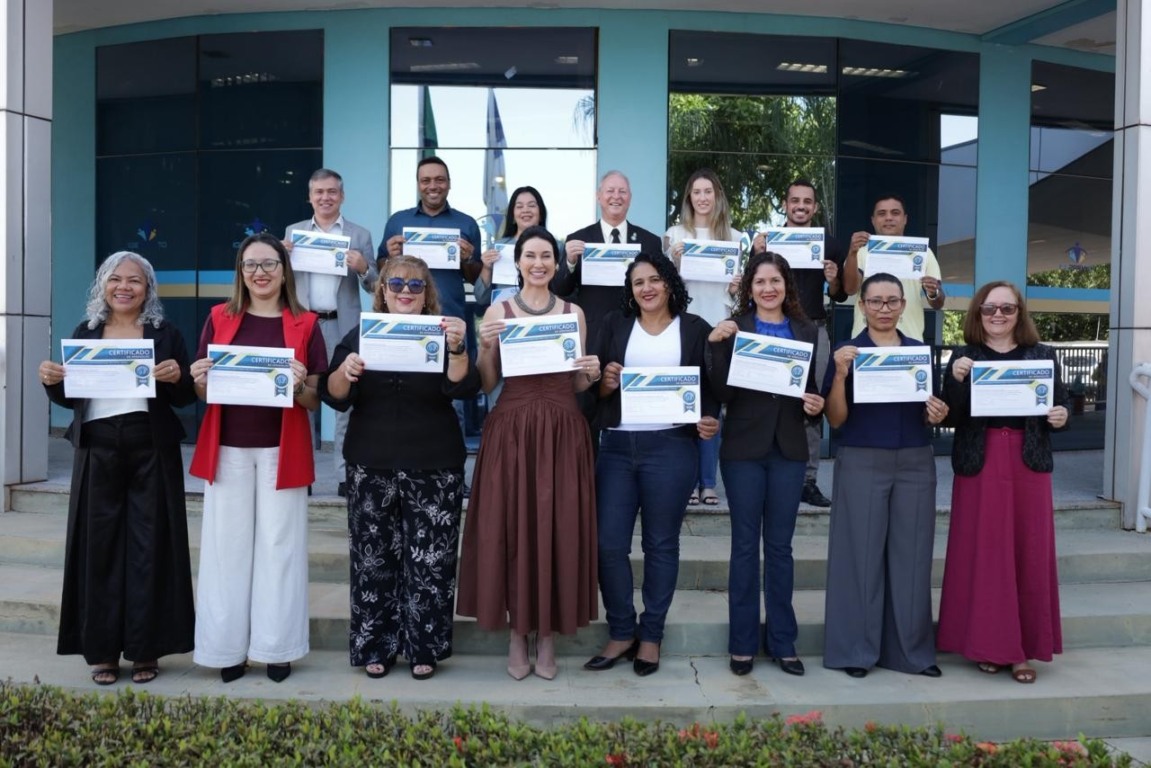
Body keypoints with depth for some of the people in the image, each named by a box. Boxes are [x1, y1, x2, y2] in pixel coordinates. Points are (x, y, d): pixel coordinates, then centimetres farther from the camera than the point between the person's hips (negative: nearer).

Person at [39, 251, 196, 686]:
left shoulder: (165, 334, 4)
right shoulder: (85, 333, 10)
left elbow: (185, 398, 3)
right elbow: (69, 398, 12)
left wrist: (177, 378, -18)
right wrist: (52, 381, -9)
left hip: (151, 452, -2)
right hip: (98, 451, 2)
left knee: (149, 547, 1)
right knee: (99, 547, 4)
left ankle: (145, 649, 10)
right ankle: (102, 650, 14)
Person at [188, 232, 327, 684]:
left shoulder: (305, 325, 2)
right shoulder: (220, 318, 6)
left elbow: (316, 402, 2)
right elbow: (203, 393, 10)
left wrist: (299, 386, -19)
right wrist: (200, 382, -12)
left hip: (281, 451, -1)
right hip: (228, 449, 1)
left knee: (278, 545, 3)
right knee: (228, 545, 5)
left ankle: (276, 646, 14)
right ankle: (227, 647, 16)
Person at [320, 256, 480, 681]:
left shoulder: (442, 335, 3)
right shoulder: (361, 335, 7)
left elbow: (463, 388, -12)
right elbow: (333, 397, 0)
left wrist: (457, 349, -30)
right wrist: (345, 372, -22)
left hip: (434, 469, -1)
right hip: (370, 467, 1)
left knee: (430, 559, 2)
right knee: (374, 558, 6)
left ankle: (424, 646, 16)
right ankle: (375, 646, 19)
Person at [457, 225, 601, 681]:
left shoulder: (574, 313, 10)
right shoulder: (497, 312, 5)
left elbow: (578, 385, 13)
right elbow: (487, 385, 3)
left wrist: (592, 374, -8)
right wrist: (485, 347, -13)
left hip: (562, 434, 1)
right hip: (511, 432, -1)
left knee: (558, 530, 2)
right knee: (510, 528, 1)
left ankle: (548, 636, 17)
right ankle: (517, 635, 17)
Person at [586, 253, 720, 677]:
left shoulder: (695, 328, 6)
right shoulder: (614, 324, 11)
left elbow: (708, 386, 5)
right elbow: (594, 386, 9)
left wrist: (708, 419, -14)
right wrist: (605, 382, -12)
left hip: (671, 447, -2)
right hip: (616, 445, 2)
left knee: (660, 543, 6)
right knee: (608, 542, 1)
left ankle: (651, 635, 21)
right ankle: (621, 632, 18)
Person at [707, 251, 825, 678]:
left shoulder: (806, 331, 8)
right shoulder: (733, 329, 0)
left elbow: (812, 388, 12)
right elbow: (722, 392, -8)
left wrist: (816, 405, -9)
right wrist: (717, 346, -19)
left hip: (788, 449, 2)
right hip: (744, 447, -2)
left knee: (780, 546, 10)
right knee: (745, 544, 5)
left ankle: (783, 641, 19)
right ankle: (743, 643, 15)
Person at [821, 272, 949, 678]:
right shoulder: (847, 351, 0)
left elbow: (929, 412, 16)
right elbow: (835, 419, -5)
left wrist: (938, 415, -8)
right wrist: (840, 374, -20)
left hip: (915, 464, 3)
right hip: (861, 464, -3)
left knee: (911, 554, 6)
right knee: (861, 553, 0)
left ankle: (913, 649, 18)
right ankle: (856, 649, 10)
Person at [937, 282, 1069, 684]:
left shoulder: (1043, 355, 9)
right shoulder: (963, 357, 5)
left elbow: (1061, 406, 11)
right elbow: (951, 417, -1)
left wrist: (1061, 417, -11)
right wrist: (955, 379, -17)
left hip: (1029, 464, 1)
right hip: (979, 463, -1)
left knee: (1030, 554, 4)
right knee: (981, 554, 2)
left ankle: (1024, 647, 15)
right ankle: (986, 643, 13)